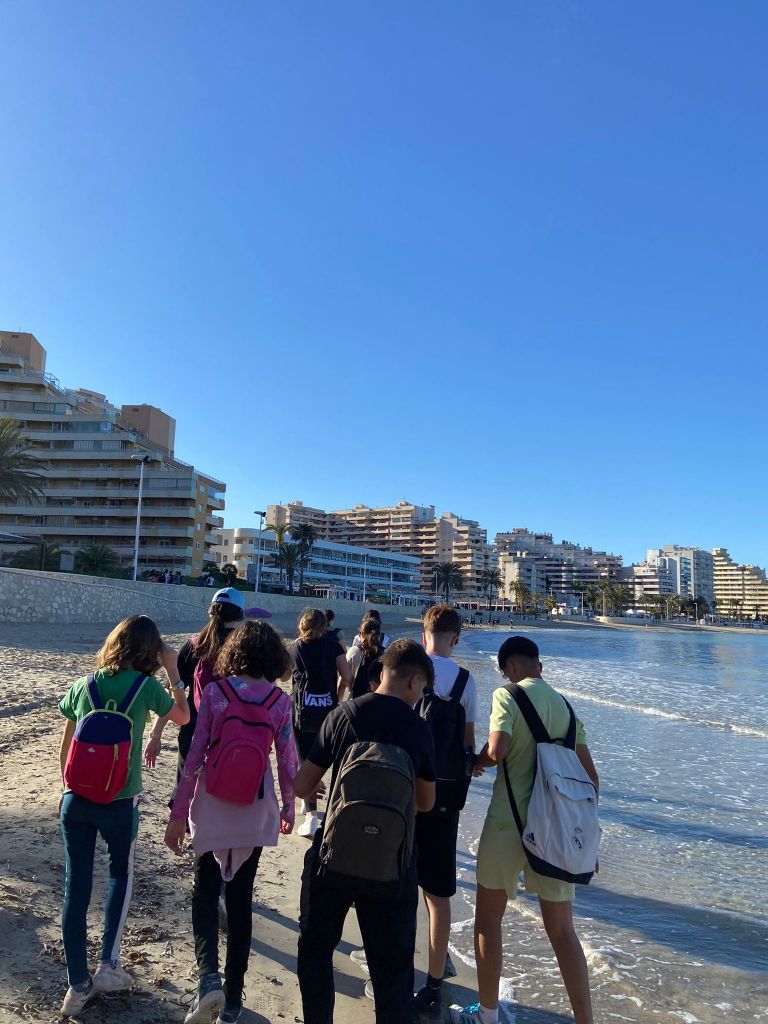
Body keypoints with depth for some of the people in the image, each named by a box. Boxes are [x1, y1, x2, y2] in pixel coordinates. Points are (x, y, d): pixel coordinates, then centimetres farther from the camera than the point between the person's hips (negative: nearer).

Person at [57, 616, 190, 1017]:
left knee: (75, 885, 12)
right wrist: (173, 669, 4)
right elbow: (183, 717, 7)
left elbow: (65, 749, 8)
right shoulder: (145, 686, -11)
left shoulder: (82, 686, -1)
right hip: (119, 803, -2)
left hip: (76, 799, 2)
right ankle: (108, 965, 22)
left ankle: (78, 985, 21)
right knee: (121, 873, 23)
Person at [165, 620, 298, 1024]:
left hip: (211, 806, -1)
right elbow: (287, 763, -2)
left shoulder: (214, 692, -11)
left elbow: (194, 757, -10)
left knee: (205, 891, 17)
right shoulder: (280, 701, -8)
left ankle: (208, 976, -2)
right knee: (240, 897, 16)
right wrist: (288, 808, 14)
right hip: (255, 810, 2)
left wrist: (178, 813, -2)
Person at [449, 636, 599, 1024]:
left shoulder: (508, 694, -9)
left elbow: (496, 751, -23)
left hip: (508, 822, -5)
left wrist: (477, 761, 0)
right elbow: (590, 777, 10)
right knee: (562, 931, 16)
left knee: (488, 920, 16)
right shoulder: (565, 706, 8)